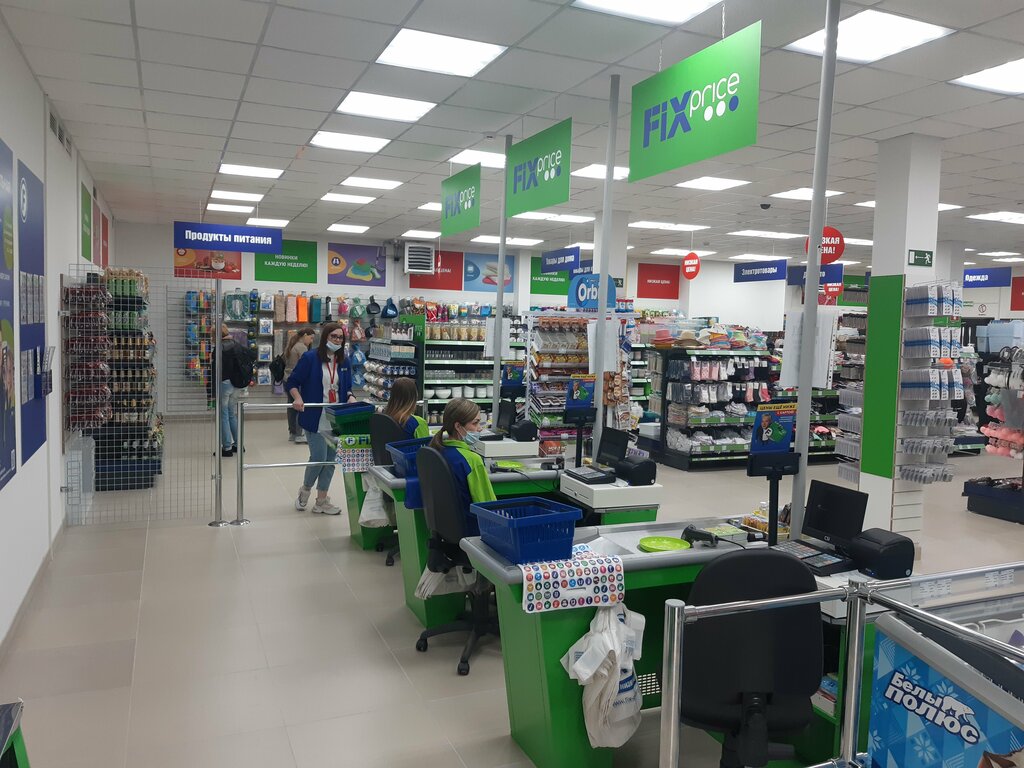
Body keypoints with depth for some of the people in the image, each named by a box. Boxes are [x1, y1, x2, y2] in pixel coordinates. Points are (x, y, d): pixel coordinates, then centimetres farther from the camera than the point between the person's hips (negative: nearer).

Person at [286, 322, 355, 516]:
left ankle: (321, 501, 19)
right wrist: (298, 399, -21)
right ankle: (305, 489, 24)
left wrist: (350, 397, -7)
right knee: (319, 457, -7)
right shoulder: (310, 358, -7)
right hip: (316, 417, -5)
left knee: (330, 459, 7)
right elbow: (292, 382, -3)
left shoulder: (344, 361, 7)